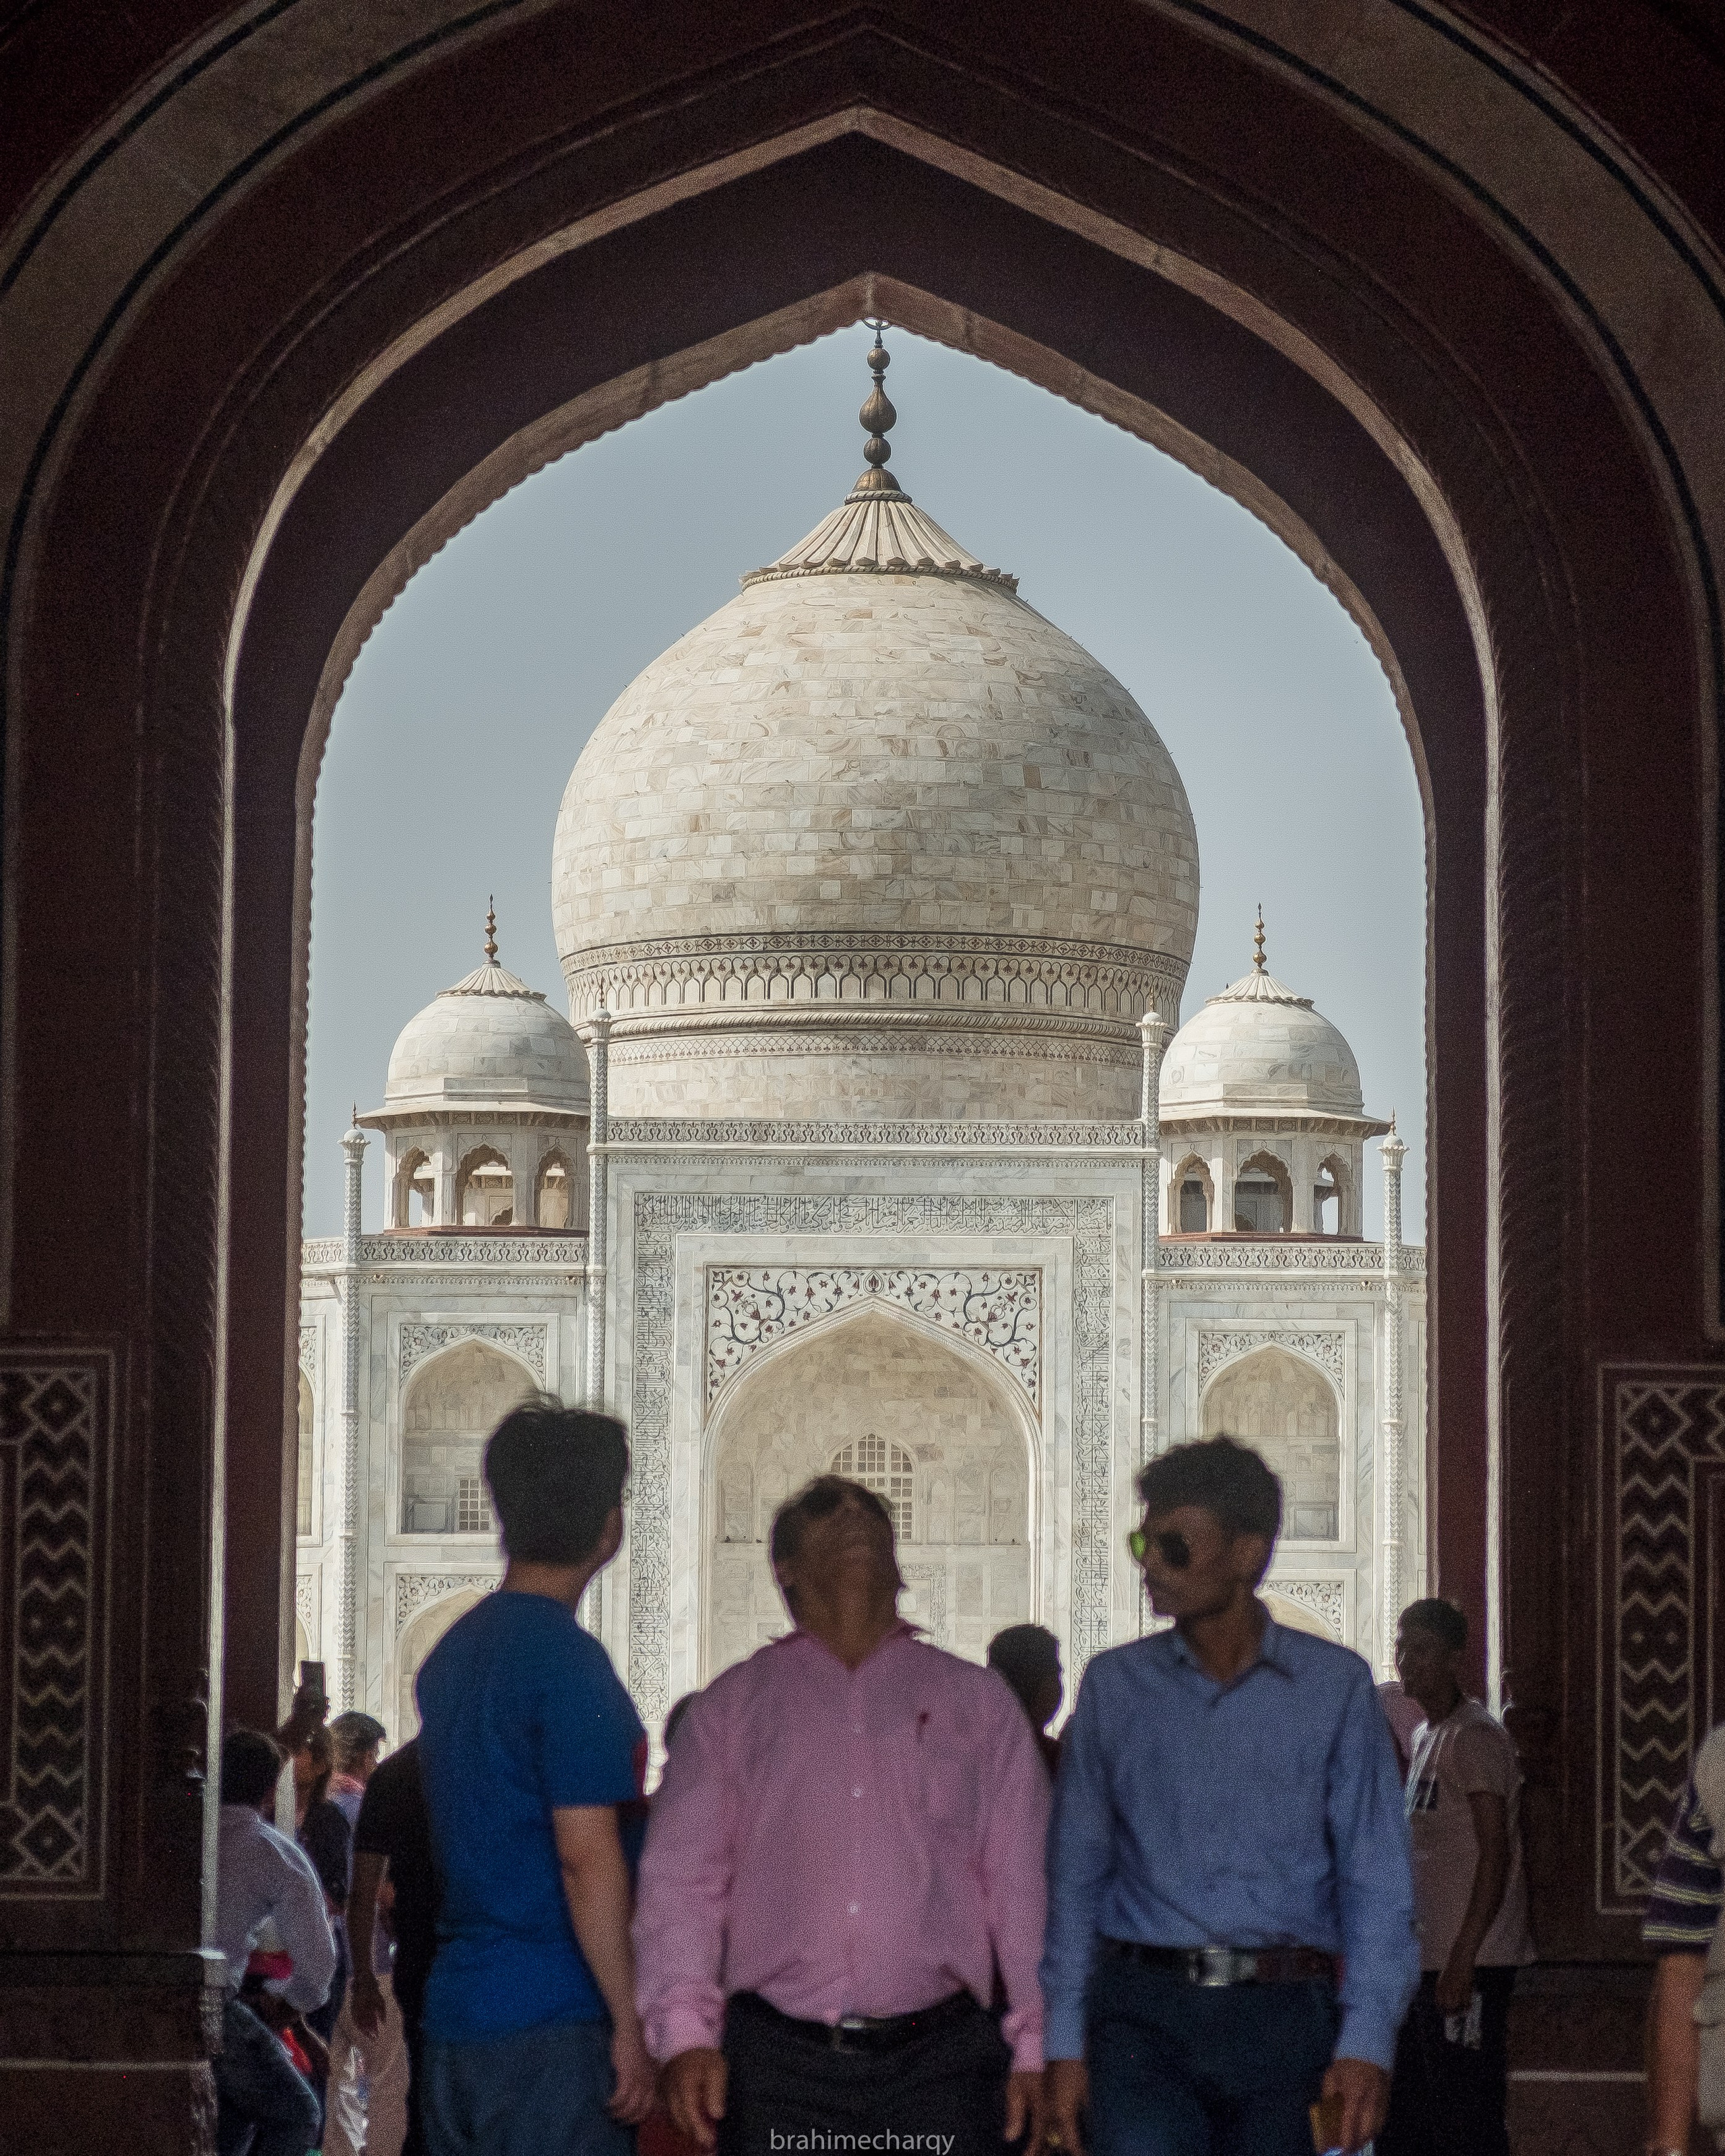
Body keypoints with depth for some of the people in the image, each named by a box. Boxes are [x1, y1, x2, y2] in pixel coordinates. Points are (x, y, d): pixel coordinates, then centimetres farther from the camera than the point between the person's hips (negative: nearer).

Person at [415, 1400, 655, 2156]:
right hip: (552, 2026, -9)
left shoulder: (451, 1652, 14)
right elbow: (586, 1857, -18)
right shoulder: (566, 1660, -14)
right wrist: (628, 2020, -14)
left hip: (454, 2009, 9)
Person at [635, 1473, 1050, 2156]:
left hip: (939, 2058, 0)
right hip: (775, 2061, 0)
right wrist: (684, 2034, -7)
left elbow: (1022, 1882, 10)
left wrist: (1037, 2046, 3)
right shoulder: (733, 1706, 12)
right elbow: (680, 1879, 5)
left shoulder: (977, 1702, 14)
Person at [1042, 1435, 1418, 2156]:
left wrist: (1367, 2041, -8)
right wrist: (1065, 2042, 5)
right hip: (1144, 2015, 0)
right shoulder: (1114, 1685, 9)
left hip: (1284, 2017, 0)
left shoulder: (1334, 1686, 5)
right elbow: (1075, 1874, 12)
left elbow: (1376, 1879, 2)